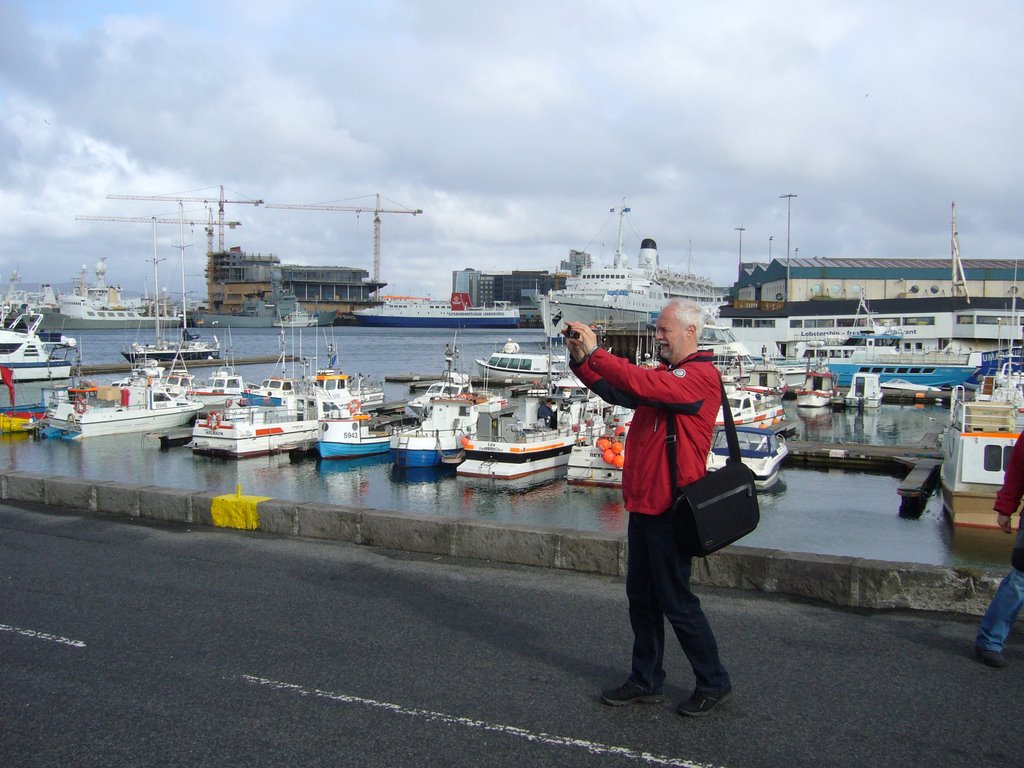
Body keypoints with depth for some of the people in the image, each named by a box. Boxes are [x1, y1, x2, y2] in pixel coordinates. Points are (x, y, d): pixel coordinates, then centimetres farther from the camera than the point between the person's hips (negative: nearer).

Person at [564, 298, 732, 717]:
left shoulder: (701, 376, -14)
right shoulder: (664, 373, 16)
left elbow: (641, 385, -29)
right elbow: (616, 390, 12)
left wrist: (594, 351, -23)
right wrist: (580, 358, -2)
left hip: (669, 508, -9)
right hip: (644, 502, 9)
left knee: (676, 601, 0)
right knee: (642, 597, 14)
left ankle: (714, 682, 16)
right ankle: (646, 681, 26)